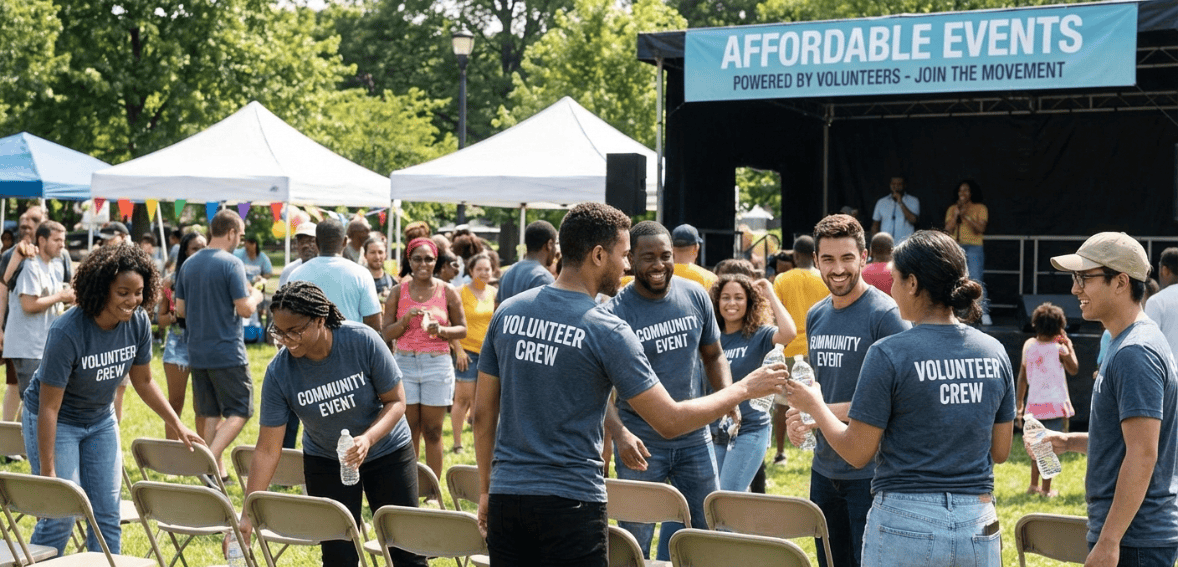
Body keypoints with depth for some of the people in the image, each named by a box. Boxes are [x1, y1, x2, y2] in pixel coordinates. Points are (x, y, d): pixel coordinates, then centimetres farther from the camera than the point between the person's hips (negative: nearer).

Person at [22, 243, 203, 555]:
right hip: (54, 422, -5)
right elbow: (49, 407, -27)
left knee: (108, 514, 4)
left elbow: (143, 382, 4)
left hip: (100, 421, 6)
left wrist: (179, 426, 1)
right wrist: (47, 473, -26)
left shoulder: (138, 323, -14)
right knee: (61, 513, -10)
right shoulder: (66, 333, -31)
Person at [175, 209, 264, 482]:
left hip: (197, 354, 7)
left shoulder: (189, 264, 9)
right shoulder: (231, 264, -13)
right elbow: (245, 308, -16)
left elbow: (180, 310, 13)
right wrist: (255, 296, 5)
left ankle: (219, 471, 14)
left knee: (211, 415, 13)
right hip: (228, 352, -7)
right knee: (239, 411, 1)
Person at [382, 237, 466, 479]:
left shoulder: (447, 292, 4)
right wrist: (406, 319, -13)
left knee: (432, 432, 2)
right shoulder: (398, 292, 6)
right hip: (404, 363, 1)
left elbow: (462, 329, 8)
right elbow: (387, 334, 5)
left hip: (437, 364, -1)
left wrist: (441, 330, -12)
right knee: (408, 431, 1)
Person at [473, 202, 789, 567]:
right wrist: (744, 390, 2)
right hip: (570, 500, -5)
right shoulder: (608, 332, -11)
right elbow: (670, 422, -10)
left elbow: (483, 413, 11)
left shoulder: (507, 313, 5)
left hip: (506, 496, 6)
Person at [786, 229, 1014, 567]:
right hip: (979, 526, 5)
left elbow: (857, 453, -8)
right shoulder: (995, 352, 3)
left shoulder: (889, 354, -12)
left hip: (907, 524, -5)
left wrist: (815, 406, 9)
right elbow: (1000, 451, 10)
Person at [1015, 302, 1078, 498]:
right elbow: (1074, 369, 7)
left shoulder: (1029, 345, 1)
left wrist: (1018, 406, 11)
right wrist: (1069, 345, 13)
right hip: (1055, 404, -4)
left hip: (1034, 404, 4)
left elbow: (1022, 377, 5)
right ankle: (1046, 489, 1)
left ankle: (1033, 485, 25)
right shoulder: (1059, 349, -10)